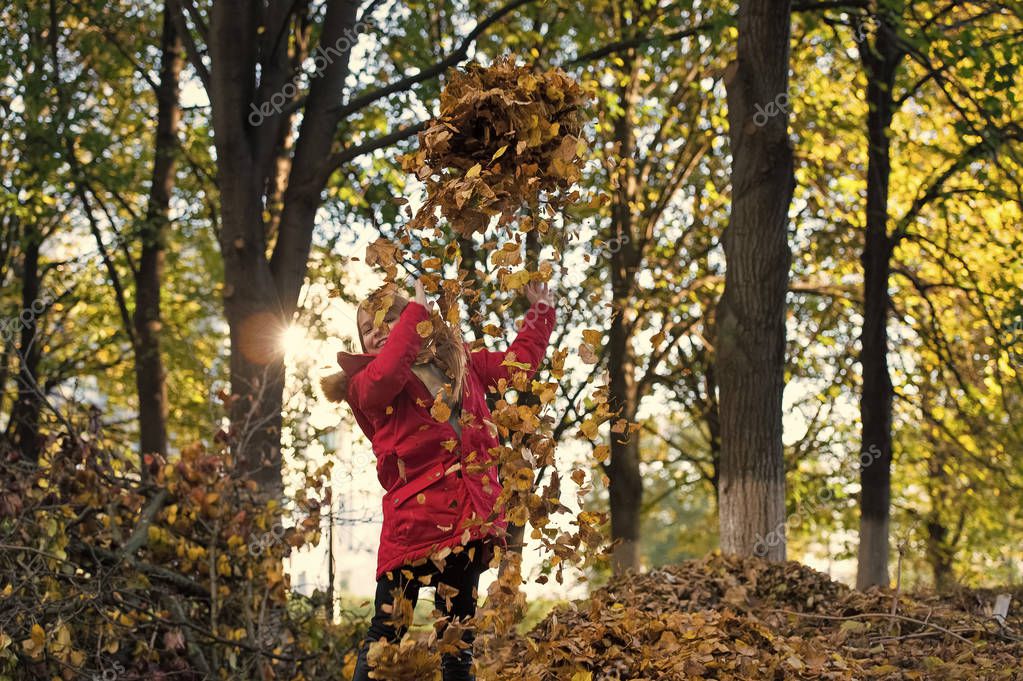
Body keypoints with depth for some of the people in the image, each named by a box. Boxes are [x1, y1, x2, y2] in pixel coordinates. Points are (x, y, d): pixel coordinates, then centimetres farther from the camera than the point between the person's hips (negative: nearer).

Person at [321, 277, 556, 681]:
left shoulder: (459, 363, 16)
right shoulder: (366, 385, 0)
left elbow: (519, 360, 29)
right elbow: (383, 376, -24)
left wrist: (540, 311, 23)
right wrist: (417, 312, -19)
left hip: (470, 522, 4)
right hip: (413, 521, -4)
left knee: (459, 643, 10)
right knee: (385, 634, -5)